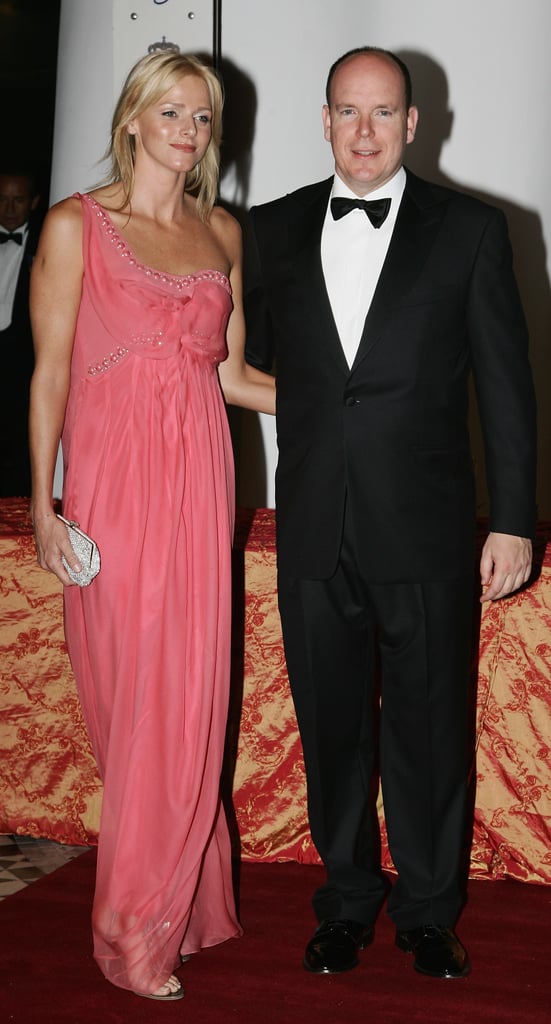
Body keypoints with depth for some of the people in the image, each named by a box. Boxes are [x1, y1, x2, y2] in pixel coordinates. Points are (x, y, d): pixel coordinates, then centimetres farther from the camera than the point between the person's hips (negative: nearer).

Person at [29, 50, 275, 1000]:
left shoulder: (221, 232, 13)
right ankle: (135, 930, 16)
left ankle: (177, 900, 24)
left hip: (200, 475, 4)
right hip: (114, 476, -4)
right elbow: (50, 373, -4)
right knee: (137, 695, 0)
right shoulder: (76, 224, -1)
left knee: (190, 697, 6)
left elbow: (231, 372, 15)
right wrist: (44, 505, -9)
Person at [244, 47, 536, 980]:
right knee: (331, 723, 13)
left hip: (424, 530, -2)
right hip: (315, 532, 2)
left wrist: (513, 520, -4)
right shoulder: (276, 228, 7)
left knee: (429, 725, 8)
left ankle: (428, 911, 28)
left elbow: (504, 384, -1)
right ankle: (347, 898, 32)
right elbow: (248, 351, 18)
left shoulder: (471, 230, 0)